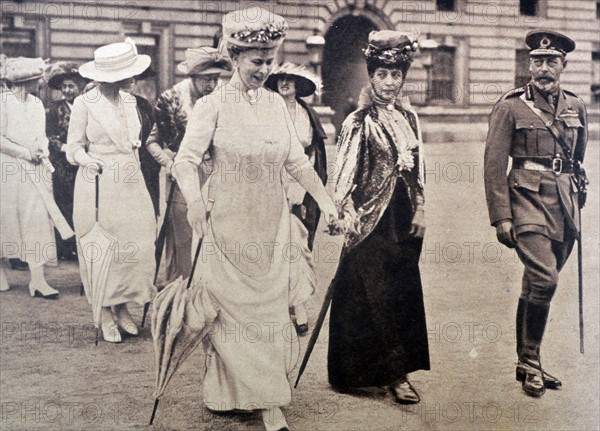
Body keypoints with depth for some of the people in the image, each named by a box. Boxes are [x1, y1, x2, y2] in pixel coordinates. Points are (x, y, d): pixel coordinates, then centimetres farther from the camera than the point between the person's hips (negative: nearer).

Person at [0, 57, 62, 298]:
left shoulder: (37, 104, 13)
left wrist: (41, 150, -1)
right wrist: (25, 153, -16)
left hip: (35, 172, 5)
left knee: (37, 221, -4)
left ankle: (37, 280, -8)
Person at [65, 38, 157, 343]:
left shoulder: (129, 101, 8)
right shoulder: (84, 103, -8)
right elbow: (74, 147, -3)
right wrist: (88, 161, -21)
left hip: (131, 184, 5)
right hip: (99, 185, -5)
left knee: (136, 245, 3)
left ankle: (122, 307, 17)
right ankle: (106, 314, 13)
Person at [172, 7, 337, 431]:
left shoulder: (276, 103, 6)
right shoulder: (213, 104, -8)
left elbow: (297, 161, 9)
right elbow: (186, 159, -14)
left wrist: (327, 202, 2)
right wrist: (195, 200, -32)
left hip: (271, 223, 4)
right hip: (228, 222, -4)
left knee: (270, 304, 8)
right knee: (232, 304, 4)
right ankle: (227, 391, 18)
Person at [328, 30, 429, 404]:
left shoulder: (409, 117, 10)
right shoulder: (359, 122, -7)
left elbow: (418, 169, 15)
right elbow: (346, 173, -9)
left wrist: (420, 211, 11)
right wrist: (347, 213, -16)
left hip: (404, 217, 6)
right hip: (372, 217, -6)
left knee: (403, 289, 8)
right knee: (375, 292, -4)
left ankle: (394, 372, 19)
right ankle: (394, 372, 3)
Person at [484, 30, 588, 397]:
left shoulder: (576, 107, 11)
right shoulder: (511, 106, -4)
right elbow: (494, 165, -6)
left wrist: (577, 203, 19)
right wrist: (501, 217, -10)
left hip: (564, 204, 5)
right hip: (528, 201, -5)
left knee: (537, 285, 11)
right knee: (544, 280, -17)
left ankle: (527, 363, 22)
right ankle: (530, 362, -2)